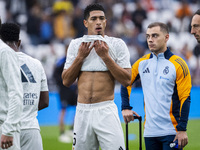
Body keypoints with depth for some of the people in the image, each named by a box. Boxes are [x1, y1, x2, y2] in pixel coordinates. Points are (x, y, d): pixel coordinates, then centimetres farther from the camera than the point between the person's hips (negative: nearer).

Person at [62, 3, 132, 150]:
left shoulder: (117, 44, 1)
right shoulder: (76, 45, 10)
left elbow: (127, 80, -6)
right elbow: (66, 81, 7)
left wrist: (105, 56, -11)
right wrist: (80, 57, -5)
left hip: (106, 110, -3)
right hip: (82, 111, 3)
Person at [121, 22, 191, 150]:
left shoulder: (178, 65, -6)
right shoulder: (142, 63, 8)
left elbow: (185, 99, -8)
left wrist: (182, 129, -13)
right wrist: (126, 108, 11)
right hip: (150, 132, 5)